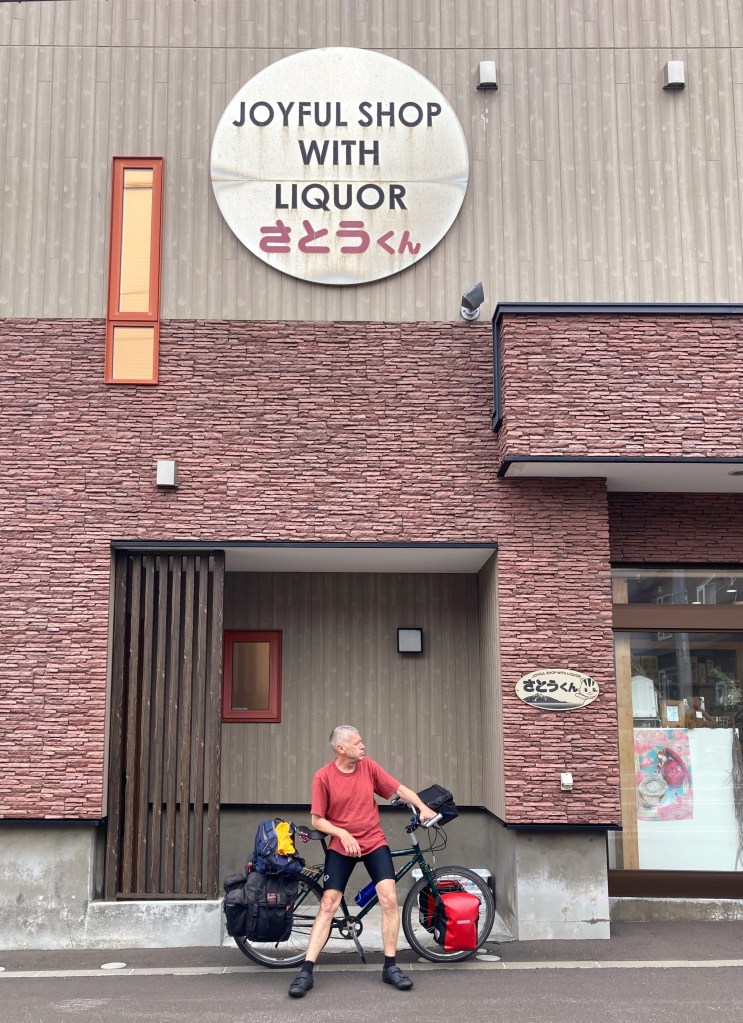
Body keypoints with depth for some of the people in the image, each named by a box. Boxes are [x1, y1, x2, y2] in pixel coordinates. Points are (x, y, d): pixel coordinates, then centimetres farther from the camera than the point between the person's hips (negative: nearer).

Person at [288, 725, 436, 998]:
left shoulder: (369, 767, -4)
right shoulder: (323, 777, -12)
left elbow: (400, 789, 2)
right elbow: (317, 820, -8)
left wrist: (423, 807, -11)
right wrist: (342, 834, -22)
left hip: (374, 843, 2)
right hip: (341, 846, -2)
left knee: (389, 899, -12)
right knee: (328, 905, -5)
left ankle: (390, 967, 1)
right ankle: (306, 972, 1)